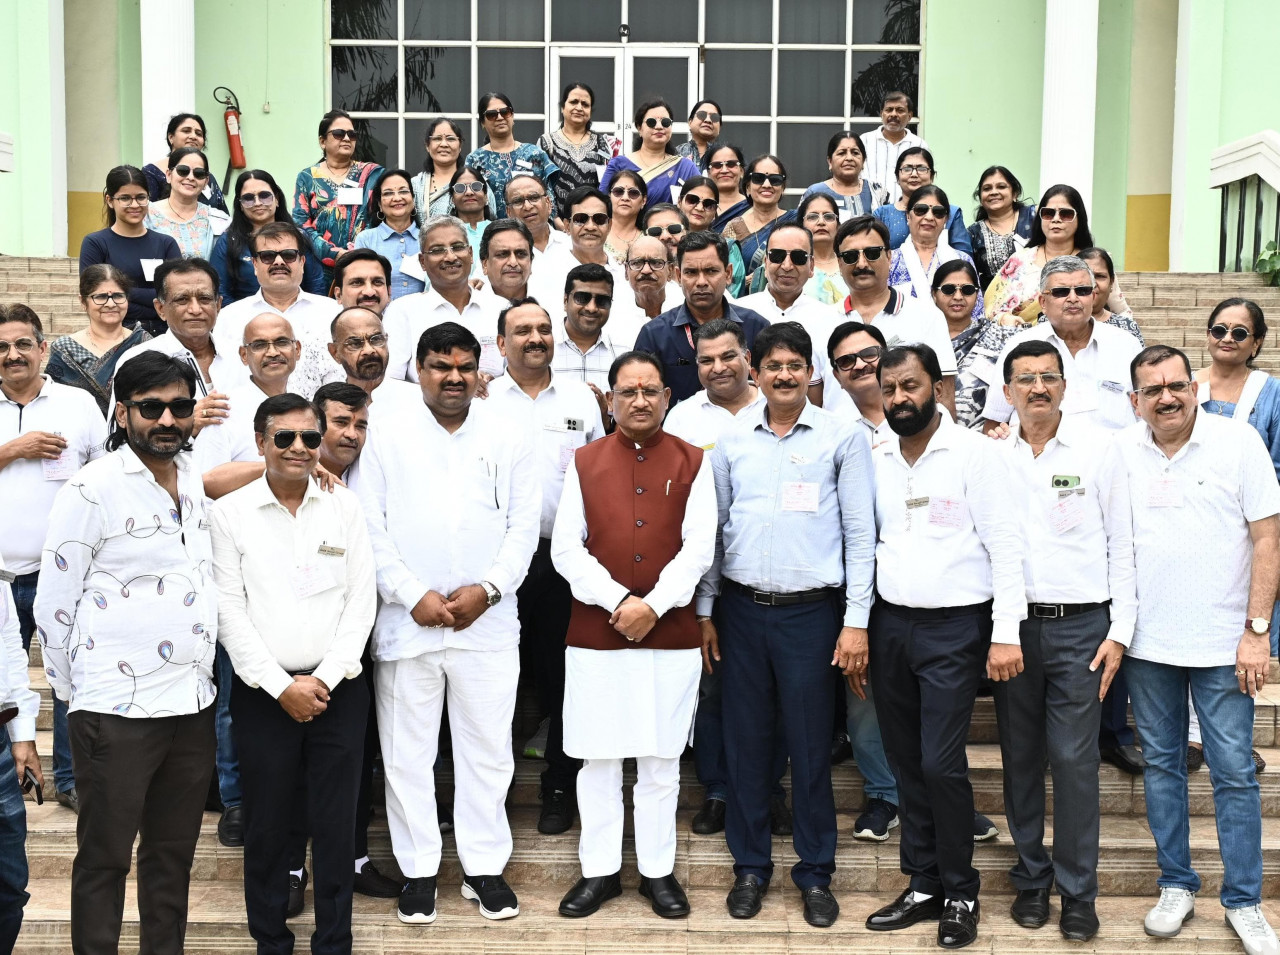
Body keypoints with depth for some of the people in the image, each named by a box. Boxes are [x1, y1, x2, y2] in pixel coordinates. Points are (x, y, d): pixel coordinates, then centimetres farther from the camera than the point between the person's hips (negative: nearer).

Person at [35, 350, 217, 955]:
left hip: (193, 705, 6)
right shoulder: (91, 491, -10)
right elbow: (53, 608, -7)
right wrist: (77, 697, -1)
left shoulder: (199, 486, 9)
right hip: (116, 714, -6)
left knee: (174, 853, 16)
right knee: (104, 859, 7)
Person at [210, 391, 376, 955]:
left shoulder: (345, 507, 5)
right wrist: (281, 686, -8)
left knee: (336, 823, 4)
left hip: (337, 690, 1)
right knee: (266, 824, 7)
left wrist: (325, 678, -7)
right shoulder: (229, 513, 0)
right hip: (263, 692, -1)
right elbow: (228, 610, -3)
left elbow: (362, 601, 2)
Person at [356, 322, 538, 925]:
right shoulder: (387, 439, 3)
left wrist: (487, 589, -10)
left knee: (487, 750, 8)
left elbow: (524, 526, 3)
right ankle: (418, 869, 21)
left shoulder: (509, 441, 6)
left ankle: (484, 866, 22)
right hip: (407, 623, 0)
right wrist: (415, 596, -10)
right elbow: (371, 528, -2)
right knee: (407, 752, 7)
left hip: (488, 622, 1)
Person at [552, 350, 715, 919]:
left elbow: (699, 547, -4)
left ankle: (658, 871, 21)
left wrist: (653, 605, -15)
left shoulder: (693, 463, 3)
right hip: (594, 633, 1)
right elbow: (565, 549, -2)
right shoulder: (584, 463, 5)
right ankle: (599, 871, 20)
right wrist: (620, 602, -13)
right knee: (598, 756, 7)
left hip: (672, 634, 0)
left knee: (662, 758, 8)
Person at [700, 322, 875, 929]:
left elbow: (860, 533, -2)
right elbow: (712, 527, 11)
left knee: (810, 746, 3)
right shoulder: (731, 441, 7)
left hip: (812, 610, -2)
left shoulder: (842, 437, -1)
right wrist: (704, 610, 7)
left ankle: (815, 873, 18)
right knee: (745, 741, 8)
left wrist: (857, 620, -6)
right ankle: (750, 866, 22)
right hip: (741, 607, 3)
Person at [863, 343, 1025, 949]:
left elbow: (1005, 544, -9)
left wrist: (1006, 633, -16)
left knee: (941, 763, -7)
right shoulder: (876, 461, 10)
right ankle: (923, 885, 22)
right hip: (890, 625, 5)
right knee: (906, 762, 9)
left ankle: (960, 894, 11)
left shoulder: (973, 452, -5)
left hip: (954, 627, -5)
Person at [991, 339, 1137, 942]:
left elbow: (1121, 544, 2)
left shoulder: (1097, 449, 1)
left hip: (1080, 625, -2)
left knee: (1074, 760, -3)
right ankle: (1031, 877, 22)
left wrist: (1120, 631, -3)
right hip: (1012, 625, 2)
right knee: (1020, 758, 8)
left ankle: (1078, 891, 9)